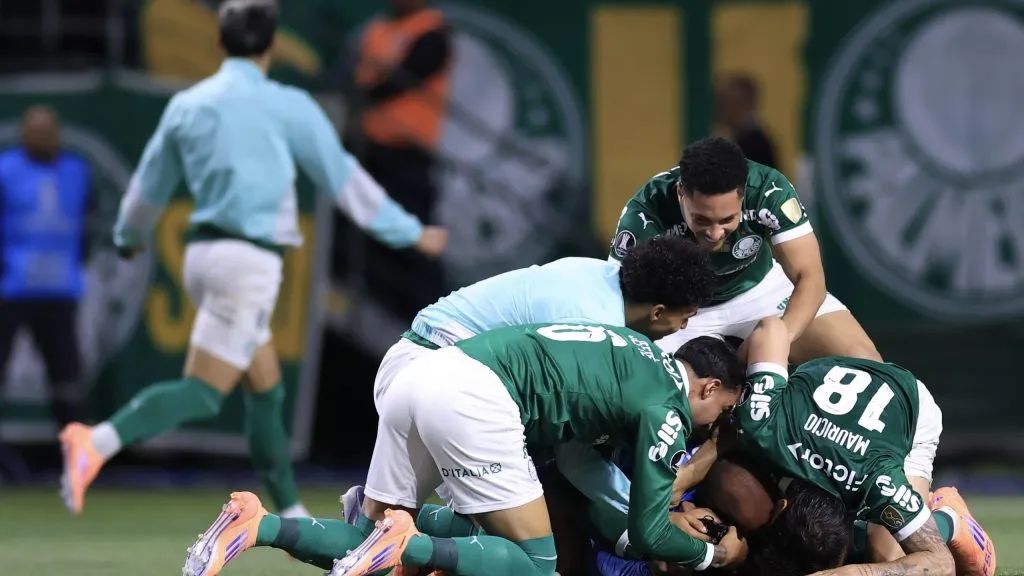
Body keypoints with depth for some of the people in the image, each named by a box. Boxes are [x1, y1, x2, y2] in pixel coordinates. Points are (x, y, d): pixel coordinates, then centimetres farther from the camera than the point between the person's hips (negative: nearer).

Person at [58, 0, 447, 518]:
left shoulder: (187, 105, 9)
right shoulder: (287, 107, -7)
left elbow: (149, 187, 21)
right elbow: (343, 179, 0)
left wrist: (128, 236, 42)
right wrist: (410, 233, 11)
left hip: (204, 252, 7)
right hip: (249, 261, -7)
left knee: (267, 389, 16)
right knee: (202, 393, -11)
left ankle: (291, 513, 19)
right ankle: (98, 441, -30)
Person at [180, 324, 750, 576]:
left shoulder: (646, 356, 28)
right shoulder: (668, 408, 5)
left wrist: (664, 510, 42)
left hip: (422, 374, 8)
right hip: (473, 398, -8)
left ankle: (257, 527, -9)